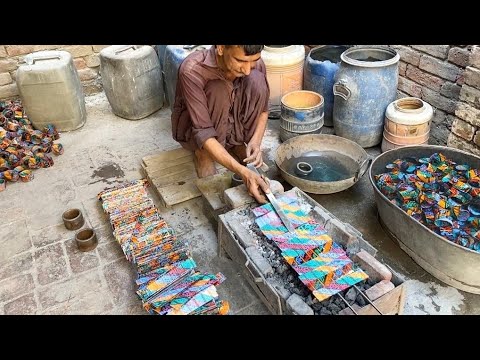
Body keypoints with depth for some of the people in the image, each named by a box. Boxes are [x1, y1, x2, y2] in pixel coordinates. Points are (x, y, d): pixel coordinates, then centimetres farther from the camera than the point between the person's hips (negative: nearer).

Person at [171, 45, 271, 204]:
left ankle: (237, 145, -4)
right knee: (219, 88, -34)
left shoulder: (255, 64, -20)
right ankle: (203, 154, -9)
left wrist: (255, 142, -23)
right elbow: (202, 132, -36)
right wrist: (243, 172, -46)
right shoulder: (192, 70, -34)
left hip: (232, 126, 4)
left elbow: (263, 108, -3)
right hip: (193, 130, -3)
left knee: (256, 79, -23)